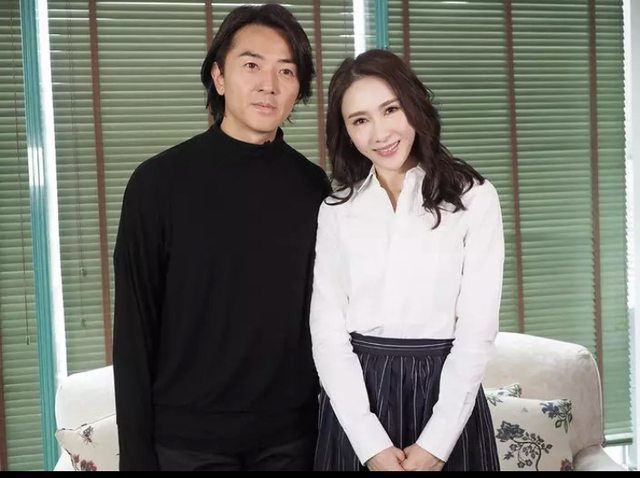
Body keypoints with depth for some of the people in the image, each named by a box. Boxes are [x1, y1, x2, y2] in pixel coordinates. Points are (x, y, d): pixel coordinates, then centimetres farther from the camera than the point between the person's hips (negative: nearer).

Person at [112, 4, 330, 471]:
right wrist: (137, 451, -6)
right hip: (187, 436, -2)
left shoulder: (313, 186, 0)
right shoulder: (159, 181, -8)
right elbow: (135, 328, -6)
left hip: (291, 433, 2)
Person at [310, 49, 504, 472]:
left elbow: (478, 326, -7)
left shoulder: (474, 197, -3)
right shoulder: (336, 210, 4)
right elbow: (327, 328, -2)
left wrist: (434, 444, -13)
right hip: (356, 397, 2)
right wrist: (372, 445, -12)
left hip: (446, 390, -2)